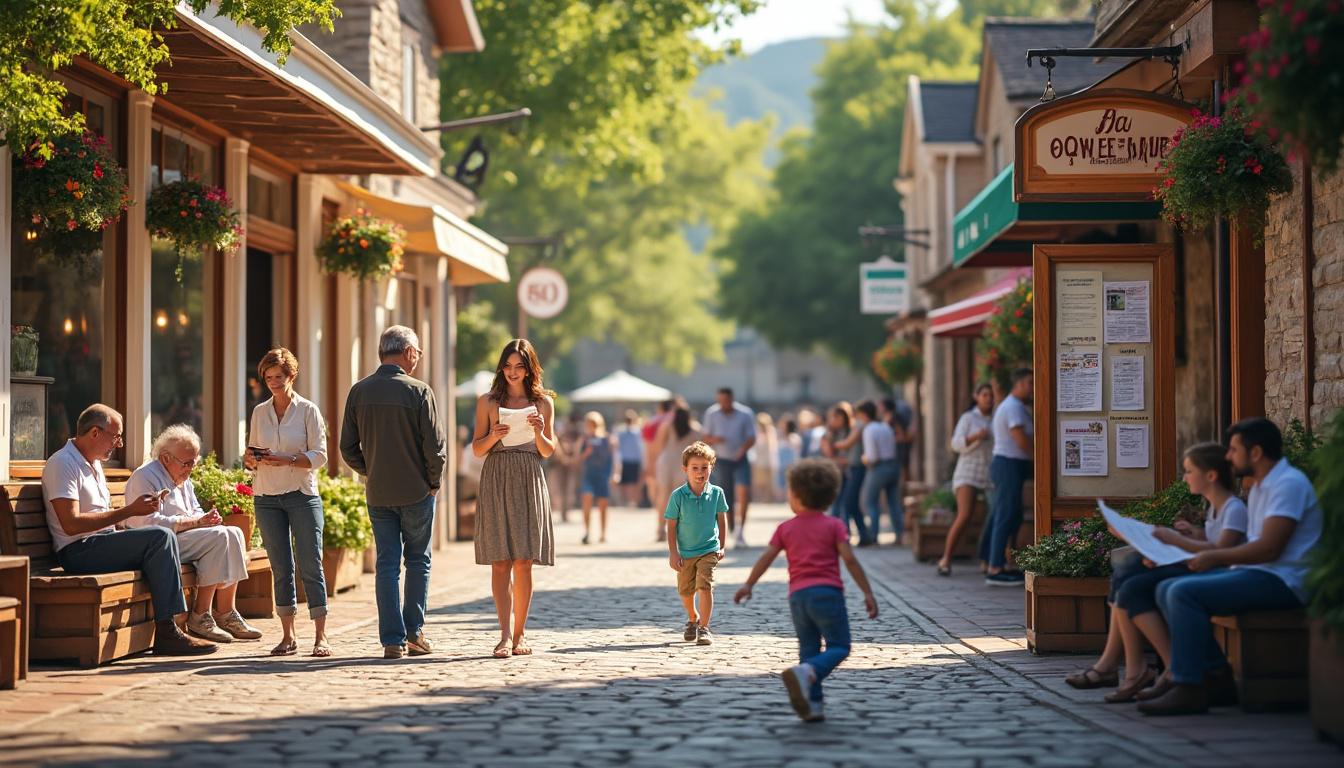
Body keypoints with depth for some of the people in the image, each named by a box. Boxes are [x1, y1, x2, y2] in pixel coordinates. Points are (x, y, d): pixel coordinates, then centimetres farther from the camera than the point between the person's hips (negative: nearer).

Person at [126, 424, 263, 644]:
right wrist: (197, 522, -20)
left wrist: (207, 518, -2)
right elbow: (152, 523, -21)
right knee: (218, 537, -25)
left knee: (234, 533, -8)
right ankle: (199, 616, -25)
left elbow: (195, 511, 24)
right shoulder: (145, 477, -11)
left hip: (181, 537, 10)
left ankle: (226, 613, -12)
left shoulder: (183, 479, 20)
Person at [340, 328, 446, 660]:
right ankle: (414, 632, 11)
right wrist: (433, 482, 2)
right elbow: (435, 445, -12)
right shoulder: (418, 391, -11)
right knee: (417, 562, 10)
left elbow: (348, 448, 4)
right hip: (416, 491, -3)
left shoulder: (358, 392, 1)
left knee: (386, 564, 5)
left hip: (378, 493, 3)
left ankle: (392, 640, 3)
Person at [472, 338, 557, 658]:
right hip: (496, 481, -1)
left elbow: (548, 452, 9)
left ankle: (520, 633, 9)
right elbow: (477, 449, 7)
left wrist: (538, 432, -10)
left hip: (529, 481, 1)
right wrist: (493, 436, -13)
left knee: (523, 562, 1)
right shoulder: (488, 401, 7)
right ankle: (505, 635, -11)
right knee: (501, 561, -7)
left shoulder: (543, 402, 9)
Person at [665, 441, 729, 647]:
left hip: (709, 550, -1)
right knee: (685, 591, 15)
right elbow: (671, 525, -6)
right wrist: (673, 553, -9)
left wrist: (722, 546, 4)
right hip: (685, 552, 1)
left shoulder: (716, 493, -7)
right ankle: (693, 619, 43)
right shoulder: (678, 496, -11)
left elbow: (722, 520, 5)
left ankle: (704, 628, -9)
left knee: (705, 586, -17)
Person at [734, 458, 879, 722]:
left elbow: (766, 558, 11)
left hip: (798, 596, 4)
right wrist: (867, 593, -3)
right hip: (827, 592, -4)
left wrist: (748, 585, 22)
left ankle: (812, 705, 5)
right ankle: (806, 673, -30)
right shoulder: (834, 525, 4)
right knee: (838, 647, -2)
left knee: (808, 649, 13)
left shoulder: (786, 528, 12)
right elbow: (850, 559, -4)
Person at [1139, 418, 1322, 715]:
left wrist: (1215, 557, -12)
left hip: (1280, 580, -11)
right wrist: (1207, 554, 8)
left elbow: (1269, 548, -21)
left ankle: (1188, 689, -24)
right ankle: (1215, 675, -2)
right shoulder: (1260, 488, 21)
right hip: (1257, 573, 11)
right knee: (1166, 589, 1)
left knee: (1183, 593, -25)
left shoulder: (1289, 484, -12)